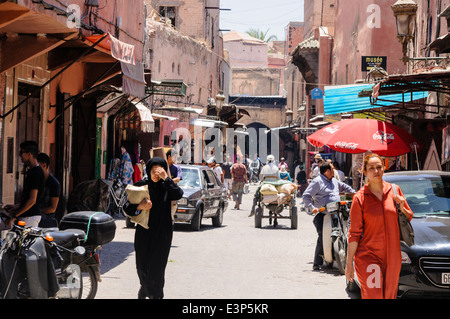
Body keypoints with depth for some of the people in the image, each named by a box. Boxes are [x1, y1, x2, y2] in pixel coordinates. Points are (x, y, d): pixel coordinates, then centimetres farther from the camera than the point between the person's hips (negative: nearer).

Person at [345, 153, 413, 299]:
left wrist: (402, 208, -5)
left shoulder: (394, 190, 6)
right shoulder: (360, 198, -5)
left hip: (392, 257, 4)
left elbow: (409, 217, 18)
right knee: (372, 296, -11)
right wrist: (349, 263, -8)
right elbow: (354, 234, -5)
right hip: (368, 256, -4)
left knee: (389, 295, 10)